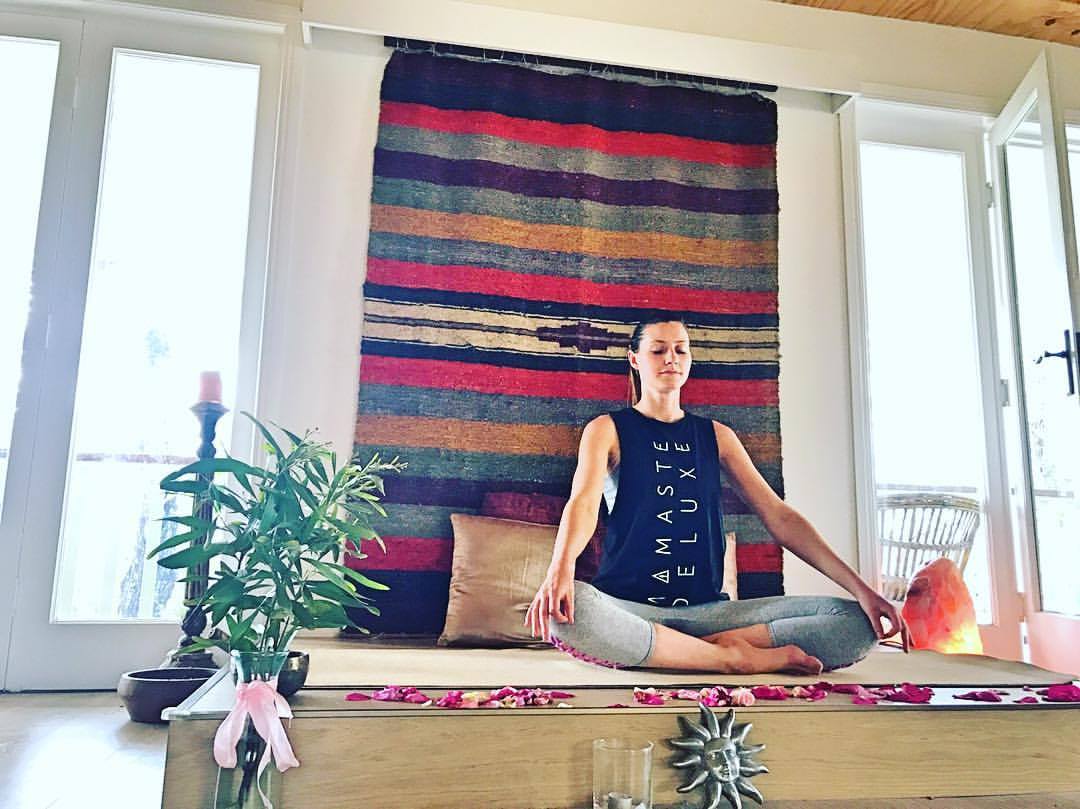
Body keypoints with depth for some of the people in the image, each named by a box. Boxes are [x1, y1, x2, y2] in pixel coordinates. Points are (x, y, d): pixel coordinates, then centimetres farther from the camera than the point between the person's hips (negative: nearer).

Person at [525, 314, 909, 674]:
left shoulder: (717, 436, 16)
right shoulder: (607, 430, 6)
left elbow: (779, 516, 9)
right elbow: (583, 503, -13)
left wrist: (860, 588, -2)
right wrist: (559, 571, -36)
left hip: (706, 609, 3)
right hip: (630, 607, -2)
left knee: (858, 623, -14)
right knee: (561, 610, -39)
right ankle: (734, 657, -25)